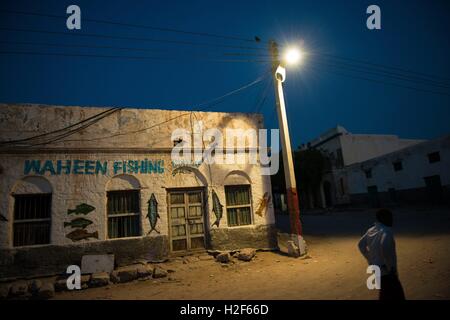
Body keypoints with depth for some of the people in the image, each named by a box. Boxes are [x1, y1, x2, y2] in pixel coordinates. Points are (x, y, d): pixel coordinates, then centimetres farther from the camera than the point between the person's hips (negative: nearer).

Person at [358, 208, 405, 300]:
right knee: (397, 295, 0)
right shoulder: (386, 231, -18)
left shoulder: (371, 230, 7)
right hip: (386, 270, -8)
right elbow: (384, 248, -34)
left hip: (376, 268, 9)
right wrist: (391, 267, -23)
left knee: (385, 295, 25)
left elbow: (361, 245, 15)